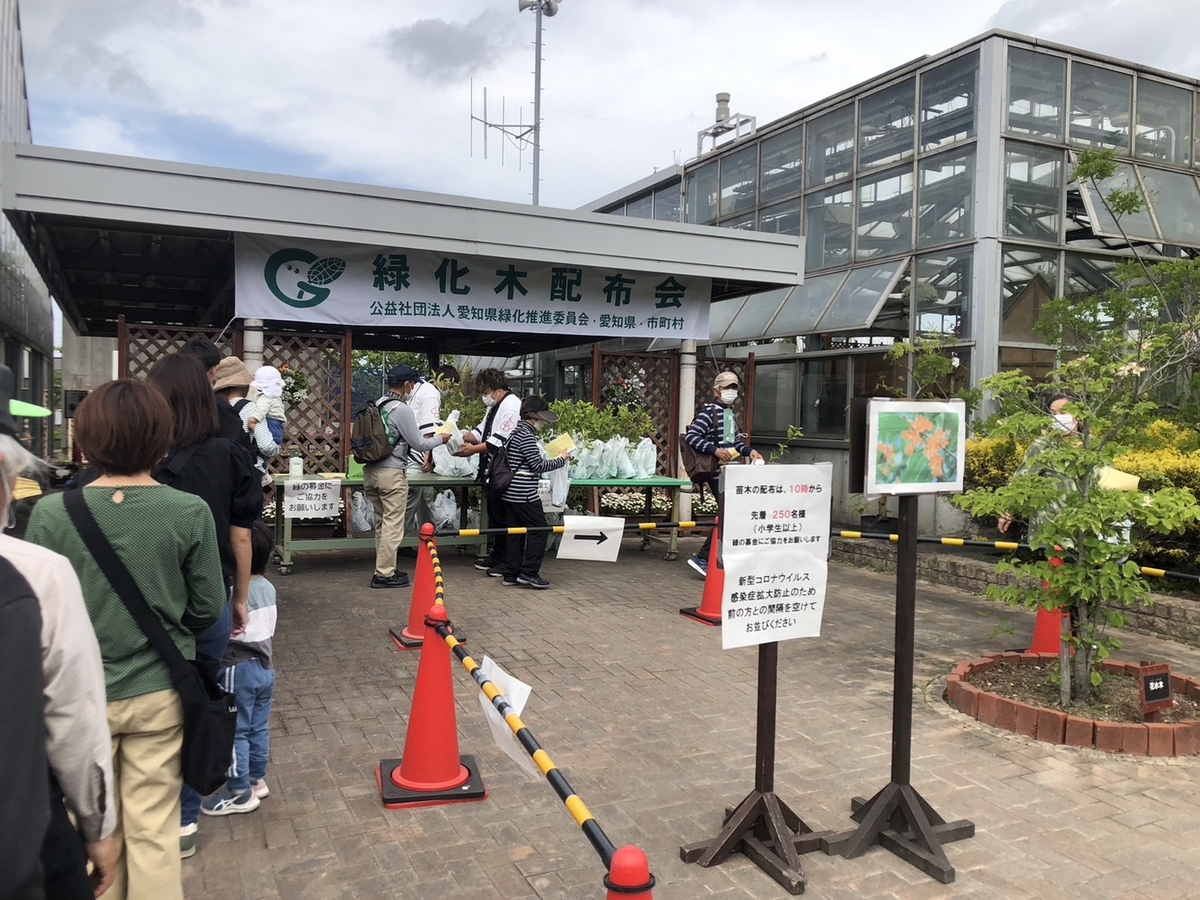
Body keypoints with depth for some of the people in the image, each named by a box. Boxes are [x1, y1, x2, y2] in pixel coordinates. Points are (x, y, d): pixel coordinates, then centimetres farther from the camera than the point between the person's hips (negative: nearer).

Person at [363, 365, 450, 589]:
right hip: (391, 472, -8)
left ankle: (384, 568, 24)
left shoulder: (377, 405, 9)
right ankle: (384, 574, 2)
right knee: (392, 524, -1)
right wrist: (439, 439, 10)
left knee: (381, 522, 16)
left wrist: (420, 438, 23)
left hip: (371, 470, 8)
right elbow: (418, 444, -8)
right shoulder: (402, 409, -14)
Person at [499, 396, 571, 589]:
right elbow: (538, 465, -16)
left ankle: (511, 574, 14)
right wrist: (561, 460, -6)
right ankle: (529, 571, -1)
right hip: (524, 494, -10)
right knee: (538, 530, -2)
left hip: (511, 493, 10)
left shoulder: (516, 432, 17)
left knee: (515, 532, 12)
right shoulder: (526, 435, -14)